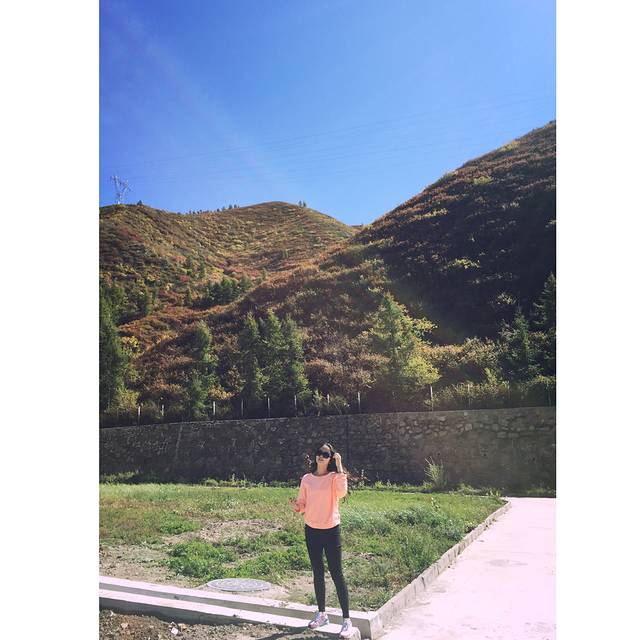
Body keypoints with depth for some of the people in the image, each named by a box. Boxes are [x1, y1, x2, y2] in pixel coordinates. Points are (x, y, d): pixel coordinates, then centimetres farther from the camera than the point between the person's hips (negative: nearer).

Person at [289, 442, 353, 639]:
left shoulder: (334, 477, -7)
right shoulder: (306, 479, 3)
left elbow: (341, 492, -29)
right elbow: (302, 503, 8)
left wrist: (339, 466, -24)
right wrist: (296, 506, -15)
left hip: (331, 530, -4)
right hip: (311, 530, 4)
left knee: (337, 574, -1)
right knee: (318, 573, 17)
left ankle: (346, 620, 9)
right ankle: (321, 614, 32)